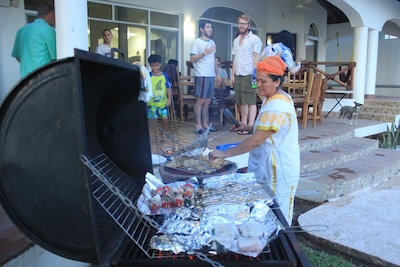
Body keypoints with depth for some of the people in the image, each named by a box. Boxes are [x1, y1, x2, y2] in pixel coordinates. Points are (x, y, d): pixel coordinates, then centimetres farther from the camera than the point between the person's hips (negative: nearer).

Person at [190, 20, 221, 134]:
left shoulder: (212, 42, 18)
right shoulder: (197, 42, -3)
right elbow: (192, 59, -10)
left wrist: (218, 74, 16)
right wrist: (205, 53, -20)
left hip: (211, 76, 7)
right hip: (201, 76, -7)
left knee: (207, 101, 9)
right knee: (200, 101, -5)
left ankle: (205, 124, 15)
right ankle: (198, 125, 0)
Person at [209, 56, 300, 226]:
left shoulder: (276, 108, -25)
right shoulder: (279, 98, 8)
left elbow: (256, 141, -28)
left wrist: (226, 153, -22)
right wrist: (249, 127, 7)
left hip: (278, 175, -10)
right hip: (271, 169, 10)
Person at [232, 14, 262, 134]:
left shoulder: (255, 39, -2)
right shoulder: (236, 40, 19)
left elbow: (256, 58, -7)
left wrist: (254, 74, -15)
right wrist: (233, 75, 12)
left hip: (248, 75, -7)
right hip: (238, 75, 7)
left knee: (251, 102, -6)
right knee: (242, 102, 9)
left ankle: (250, 126, -6)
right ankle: (243, 124, 15)